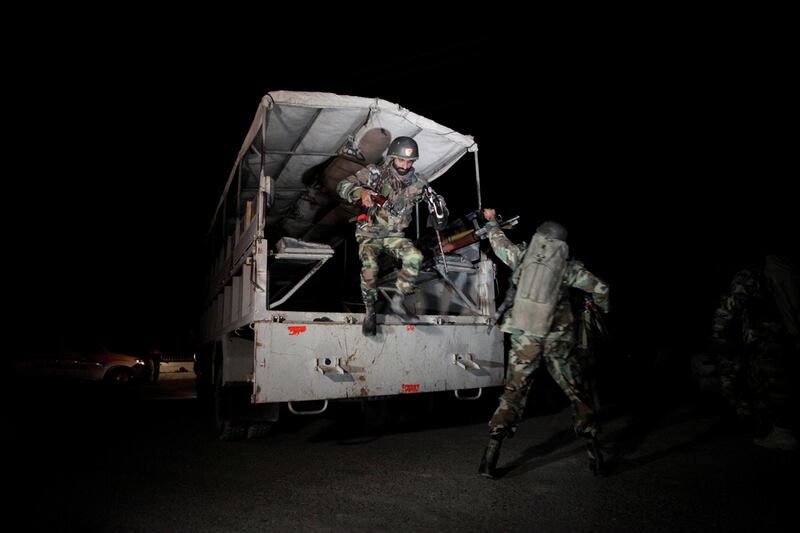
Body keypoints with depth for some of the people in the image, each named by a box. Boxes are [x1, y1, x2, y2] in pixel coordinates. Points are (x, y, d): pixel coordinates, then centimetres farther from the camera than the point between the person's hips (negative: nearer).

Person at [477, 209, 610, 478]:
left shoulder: (522, 254, 3)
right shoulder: (568, 266, 2)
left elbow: (499, 241, 20)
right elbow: (600, 288, 8)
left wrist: (491, 221, 40)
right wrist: (603, 307, 30)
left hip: (524, 337, 1)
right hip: (556, 339, 0)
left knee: (513, 394, 7)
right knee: (576, 393, 15)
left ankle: (492, 450, -2)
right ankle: (594, 451, 21)